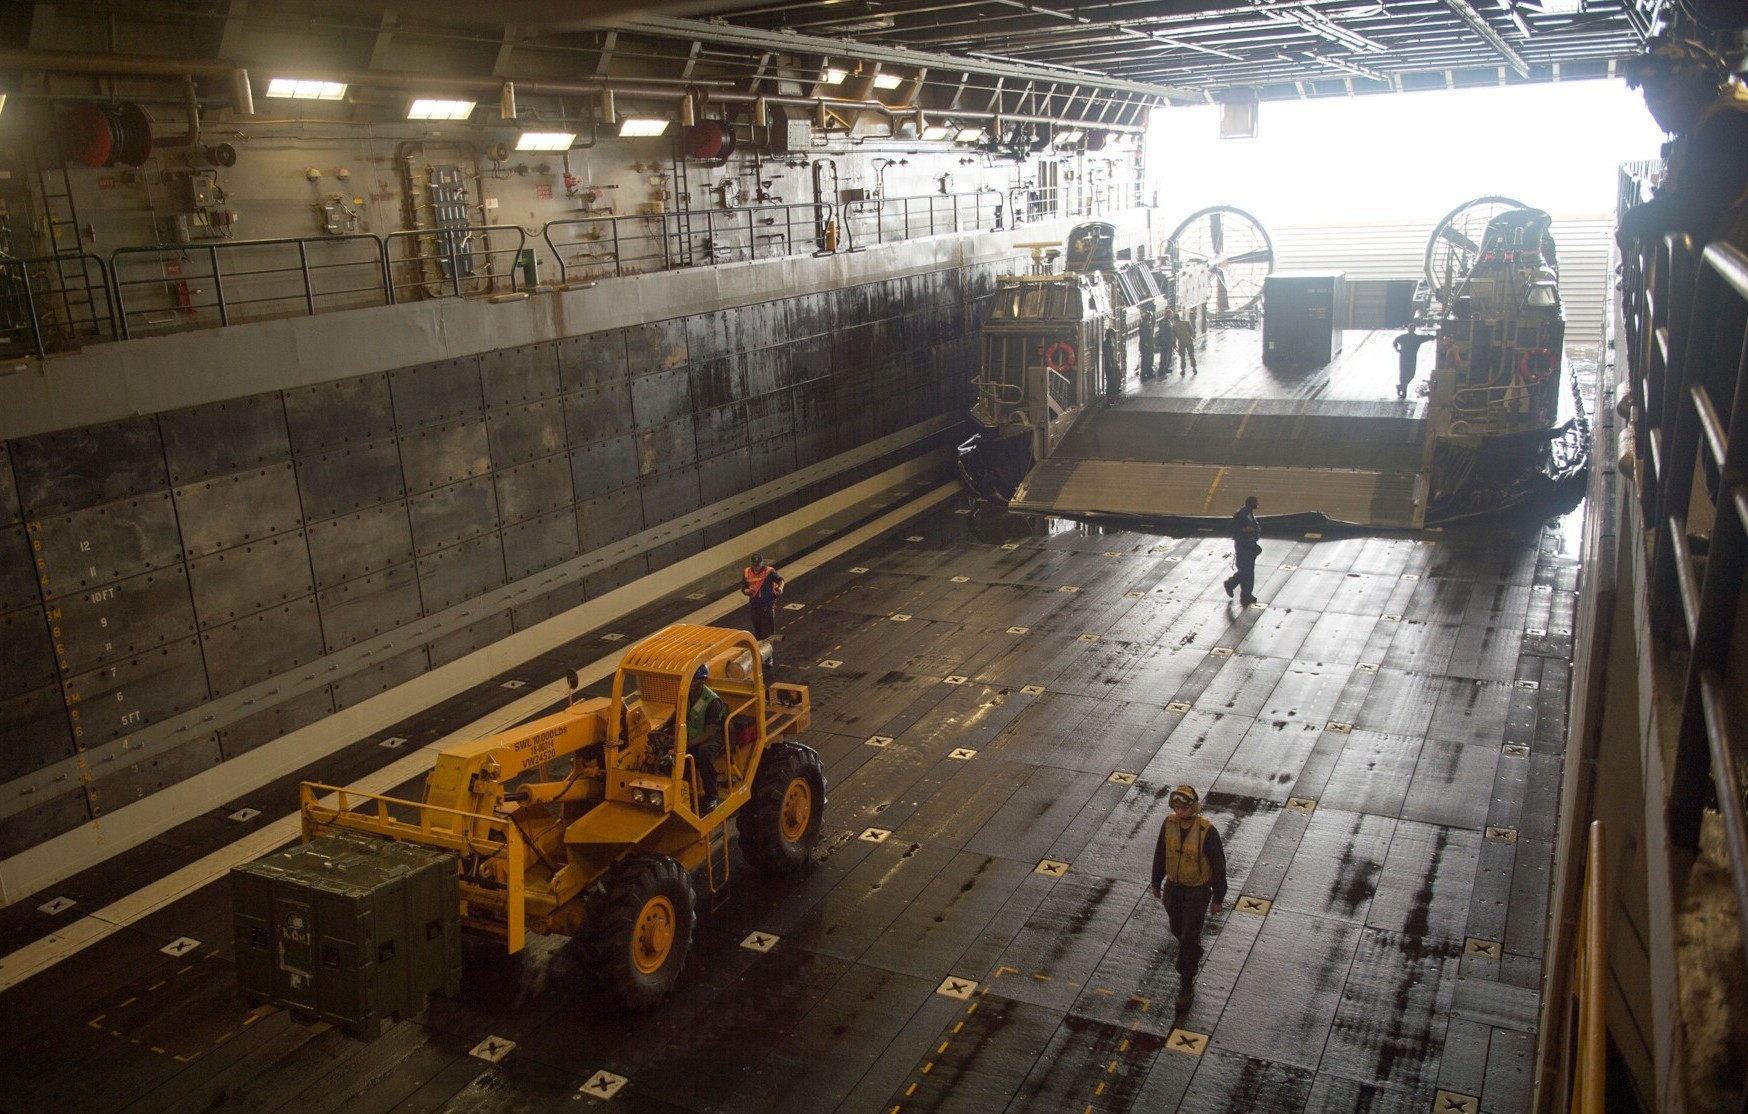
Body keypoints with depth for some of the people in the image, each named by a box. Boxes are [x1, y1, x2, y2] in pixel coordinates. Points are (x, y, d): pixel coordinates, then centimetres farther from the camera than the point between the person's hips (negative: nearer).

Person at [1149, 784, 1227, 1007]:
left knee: (1189, 939, -1)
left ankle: (1187, 984, 17)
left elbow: (1218, 866, -16)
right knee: (1178, 930, 24)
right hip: (1173, 887, 5)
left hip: (1197, 891, -5)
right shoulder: (1169, 824, -13)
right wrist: (1156, 882, 12)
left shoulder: (1207, 831, -26)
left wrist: (1218, 898, -9)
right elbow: (1160, 854, 3)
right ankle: (1194, 953, 55)